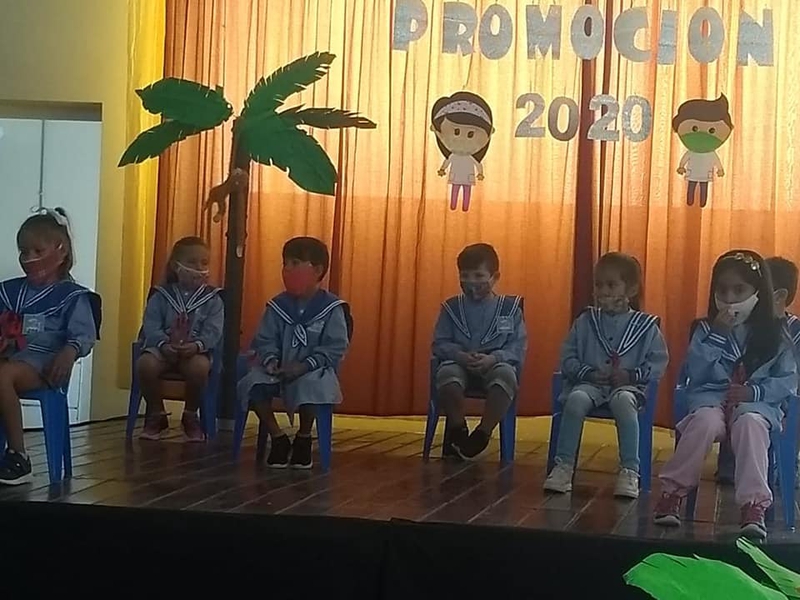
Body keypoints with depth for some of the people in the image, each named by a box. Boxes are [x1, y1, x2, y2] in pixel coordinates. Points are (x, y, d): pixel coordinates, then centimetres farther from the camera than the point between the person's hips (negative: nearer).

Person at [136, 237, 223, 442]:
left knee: (200, 367, -37)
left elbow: (213, 331, -5)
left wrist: (197, 345, -27)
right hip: (163, 348, 1)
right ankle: (156, 414, -7)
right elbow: (151, 327, -3)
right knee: (145, 363, -33)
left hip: (195, 351, -1)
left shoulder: (213, 299, 8)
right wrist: (164, 344, -24)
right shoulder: (161, 296, 9)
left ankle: (190, 416, -8)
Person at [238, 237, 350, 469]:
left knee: (309, 386, -39)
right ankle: (278, 438, -6)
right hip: (279, 369, 4)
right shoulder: (278, 306, 6)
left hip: (314, 371, -4)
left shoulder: (331, 309, -5)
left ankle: (304, 438, -8)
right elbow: (265, 341, 5)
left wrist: (303, 366, -23)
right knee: (253, 384, -26)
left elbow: (335, 348, -11)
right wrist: (271, 361, -19)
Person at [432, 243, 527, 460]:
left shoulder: (510, 308, 6)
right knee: (447, 372, -35)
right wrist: (460, 356, -17)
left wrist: (492, 358, -21)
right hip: (459, 365, 1)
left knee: (506, 373, -37)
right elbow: (439, 344, 5)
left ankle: (483, 433, -27)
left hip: (494, 366, -1)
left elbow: (518, 347, -2)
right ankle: (458, 429, -17)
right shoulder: (452, 307, 11)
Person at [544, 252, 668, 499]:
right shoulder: (585, 322, 11)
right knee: (576, 399, -33)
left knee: (624, 402, -38)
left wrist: (630, 375, -11)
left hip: (627, 386, -2)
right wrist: (589, 373, -9)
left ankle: (629, 471, -31)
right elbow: (567, 358, 9)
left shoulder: (646, 326, 6)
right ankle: (563, 466, -25)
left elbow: (658, 363, 4)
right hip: (589, 383, 2)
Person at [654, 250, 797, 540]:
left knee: (750, 424, -36)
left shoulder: (775, 334, 6)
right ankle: (672, 491, -27)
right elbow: (694, 375, -3)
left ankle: (754, 505, -43)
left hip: (757, 403, -1)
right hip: (711, 398, 1)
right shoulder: (706, 329, 8)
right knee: (705, 420, -35)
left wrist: (754, 391, -14)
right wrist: (717, 334, -11)